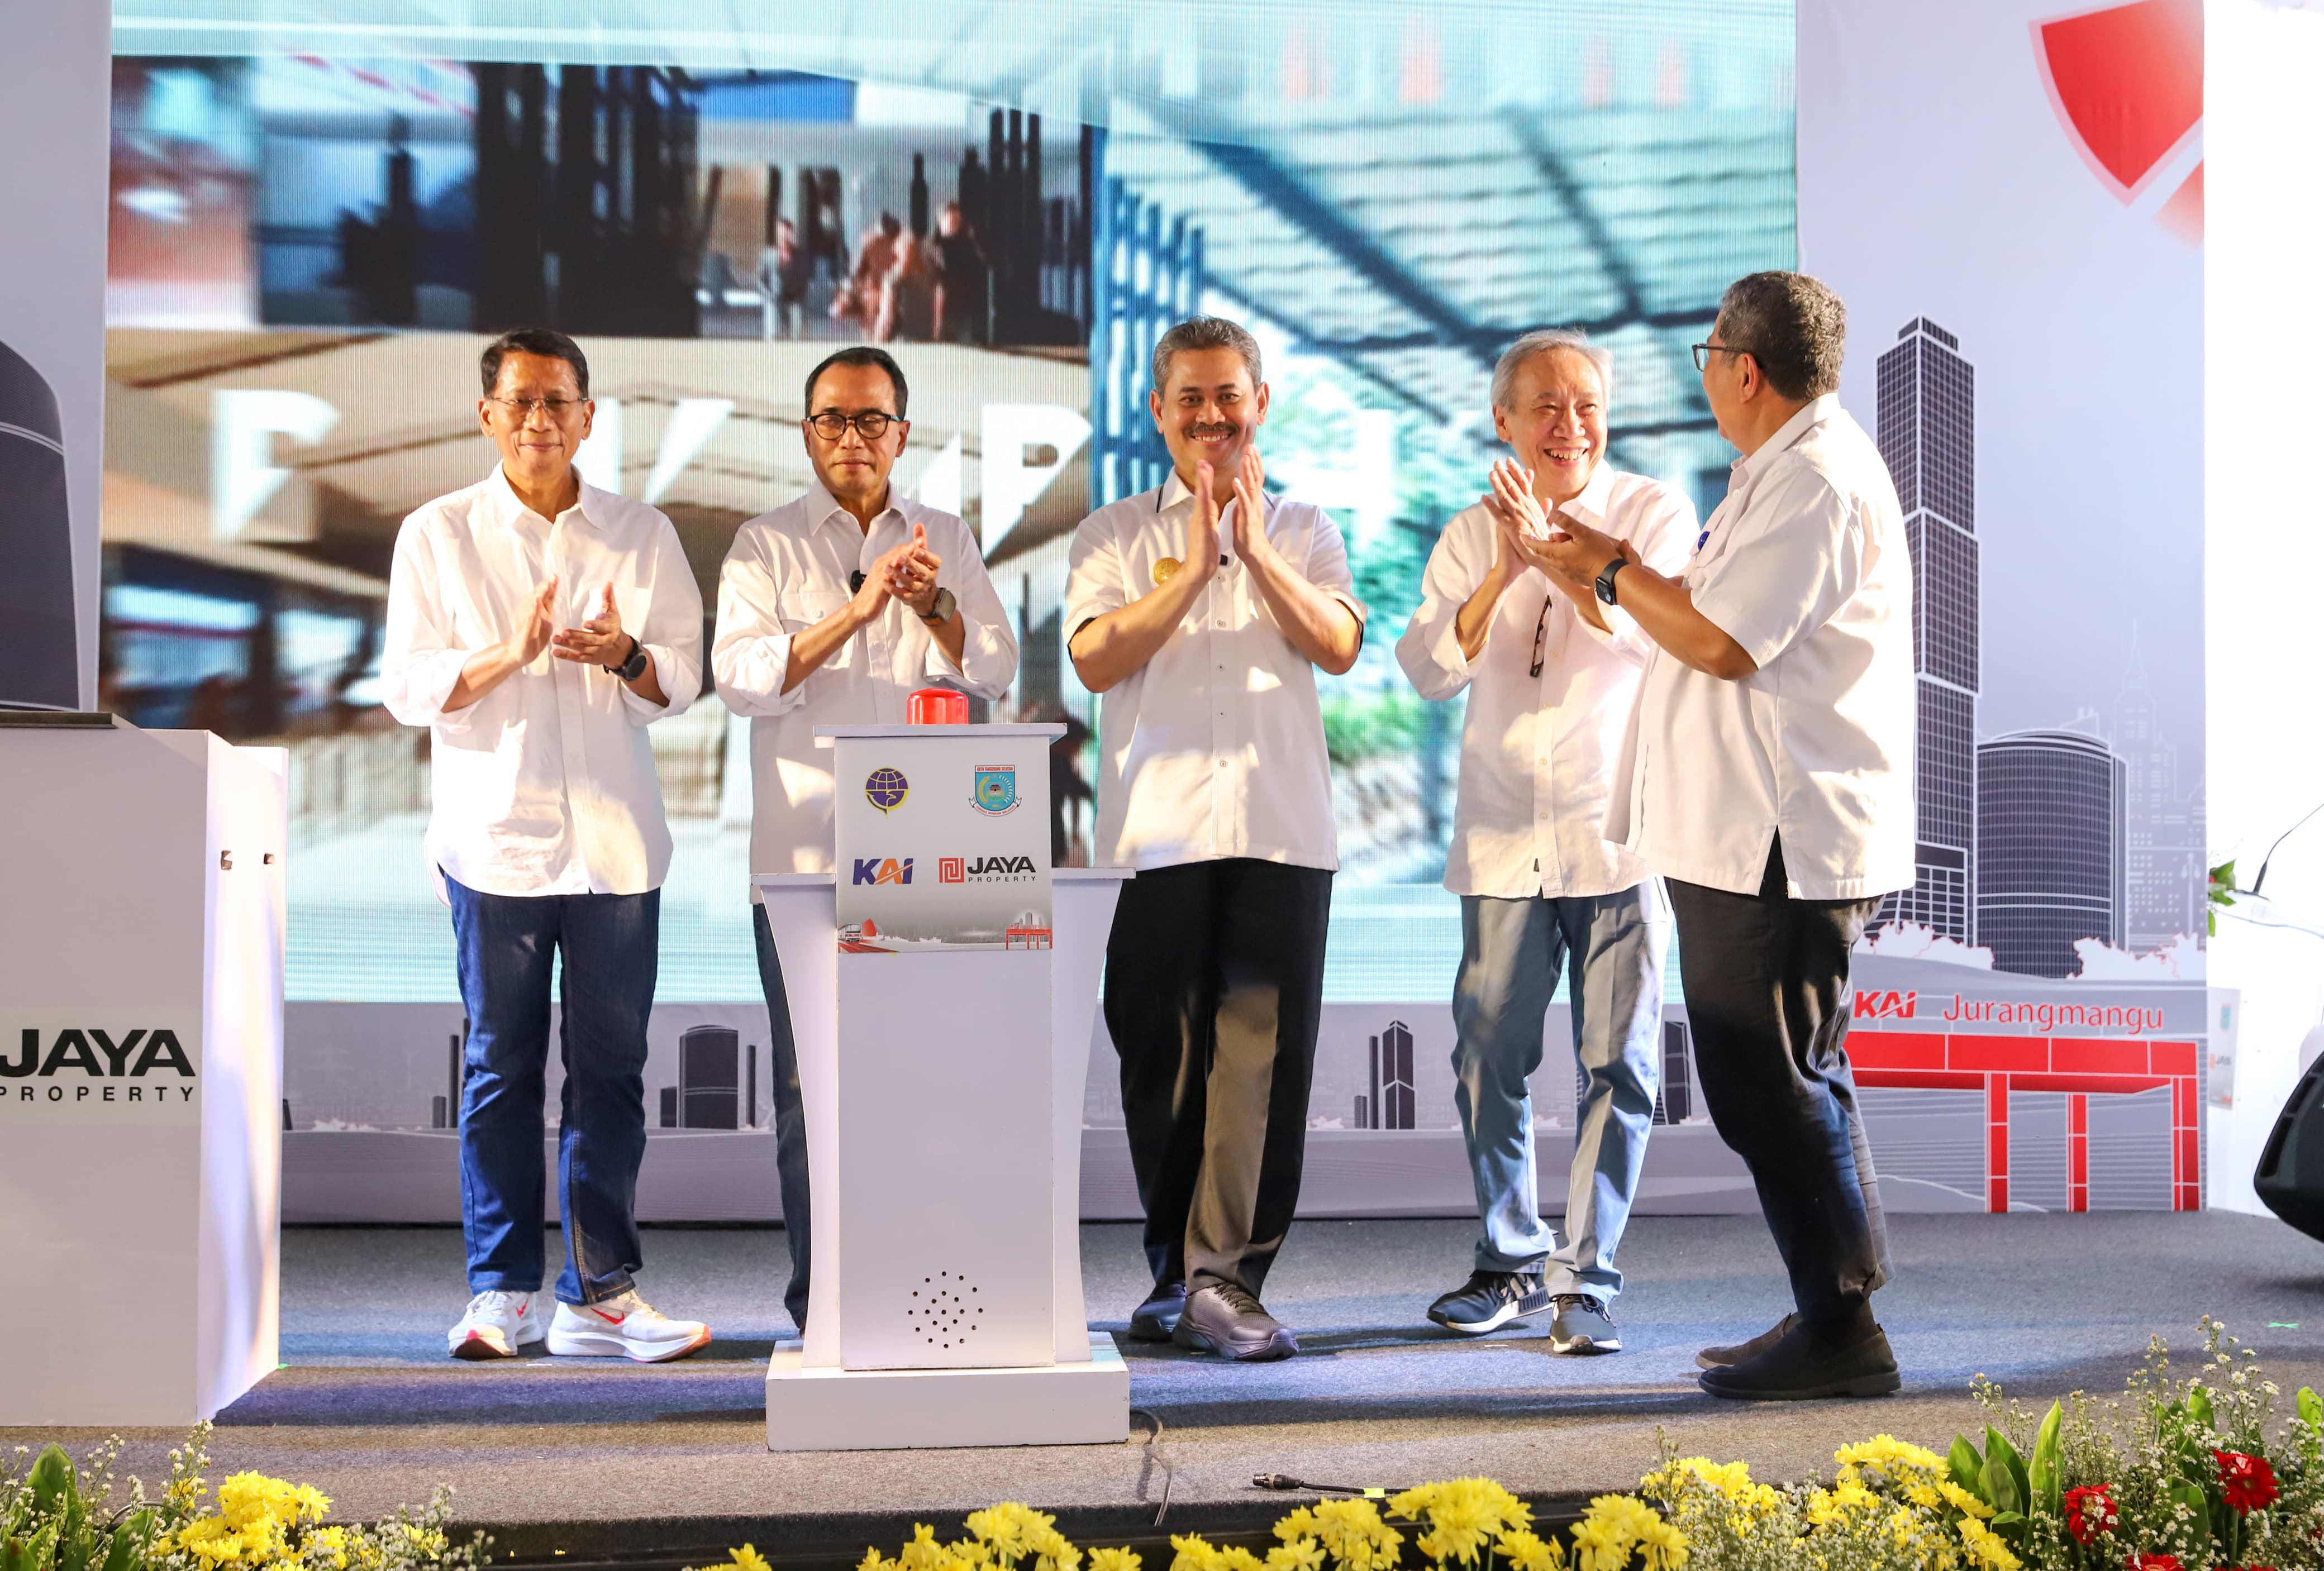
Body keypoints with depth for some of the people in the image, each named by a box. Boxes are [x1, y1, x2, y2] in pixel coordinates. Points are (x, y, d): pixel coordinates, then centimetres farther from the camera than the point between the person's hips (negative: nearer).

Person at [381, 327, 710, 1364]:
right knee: (500, 1069, 2)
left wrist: (627, 655, -12)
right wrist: (511, 653, -16)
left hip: (617, 841, 1)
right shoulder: (437, 536, 6)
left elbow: (685, 677, 10)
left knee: (610, 1071, 1)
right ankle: (501, 1292, 9)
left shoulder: (644, 535, 10)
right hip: (495, 837, -1)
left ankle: (598, 1296, 7)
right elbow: (408, 689, 1)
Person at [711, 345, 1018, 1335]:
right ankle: (820, 1300, 7)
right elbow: (740, 676, -6)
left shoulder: (948, 541, 15)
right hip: (804, 856, -2)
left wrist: (933, 604, -13)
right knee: (813, 1084, -1)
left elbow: (996, 668, 7)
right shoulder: (766, 545, 7)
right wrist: (857, 612, -18)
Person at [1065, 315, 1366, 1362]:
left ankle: (1221, 1279, -8)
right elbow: (1095, 657, -2)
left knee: (1261, 1052, -8)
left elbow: (1338, 646, 1)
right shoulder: (1114, 536, 13)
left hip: (1282, 831, 0)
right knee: (1161, 1057, 3)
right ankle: (1178, 1271, 16)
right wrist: (1193, 568, -9)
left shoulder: (1305, 531, 17)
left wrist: (1254, 549, -10)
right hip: (1158, 832, 0)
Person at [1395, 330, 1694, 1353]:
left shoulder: (1653, 513, 1)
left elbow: (1657, 632, -15)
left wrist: (1555, 550, -26)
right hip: (1503, 838, 3)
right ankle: (1511, 1261, 22)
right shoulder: (1471, 537, 9)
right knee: (1488, 1058, 6)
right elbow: (1428, 667, -3)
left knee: (1617, 1063, -2)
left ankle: (1586, 1277, 7)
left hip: (1618, 835, -3)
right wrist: (1505, 572, -17)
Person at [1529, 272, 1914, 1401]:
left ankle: (1841, 1329, 1)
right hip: (1761, 838, 11)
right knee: (1791, 1082, 16)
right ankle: (1836, 1318, 25)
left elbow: (1722, 641, -21)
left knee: (1770, 1089, -6)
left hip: (1777, 844, -11)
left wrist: (1613, 572, -7)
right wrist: (1613, 565, 21)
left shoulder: (1817, 481, -16)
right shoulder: (1785, 470, 19)